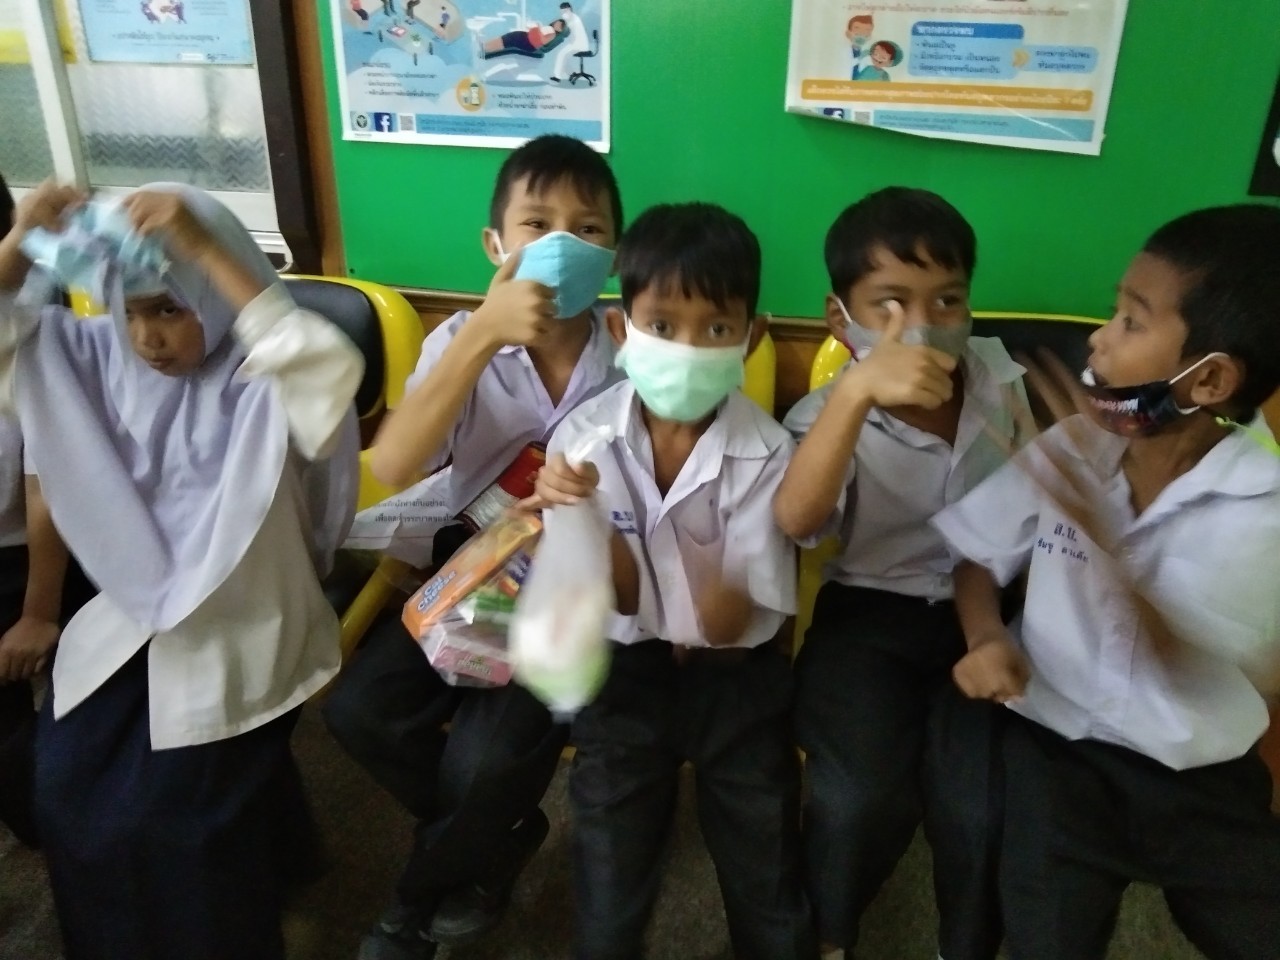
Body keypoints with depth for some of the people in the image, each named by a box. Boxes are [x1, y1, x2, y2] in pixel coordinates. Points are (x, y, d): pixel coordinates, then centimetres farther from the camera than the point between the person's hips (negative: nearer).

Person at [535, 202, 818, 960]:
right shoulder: (586, 435, -15)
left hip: (735, 676, 0)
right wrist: (580, 516, -31)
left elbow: (731, 627, -18)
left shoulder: (765, 453, -19)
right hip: (625, 670, 1)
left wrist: (722, 597, -41)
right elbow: (622, 599, -14)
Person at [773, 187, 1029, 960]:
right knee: (861, 796, -24)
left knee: (982, 803, -19)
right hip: (872, 613, -2)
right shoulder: (829, 414, -12)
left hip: (986, 604, 3)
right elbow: (795, 521, -34)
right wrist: (856, 388, -45)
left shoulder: (998, 376, 1)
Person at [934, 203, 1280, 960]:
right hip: (1059, 749, 1)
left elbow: (1181, 660, -24)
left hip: (1202, 777, 0)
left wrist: (1093, 524, -36)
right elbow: (976, 555, 4)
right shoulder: (1069, 450, -7)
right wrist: (986, 637, -16)